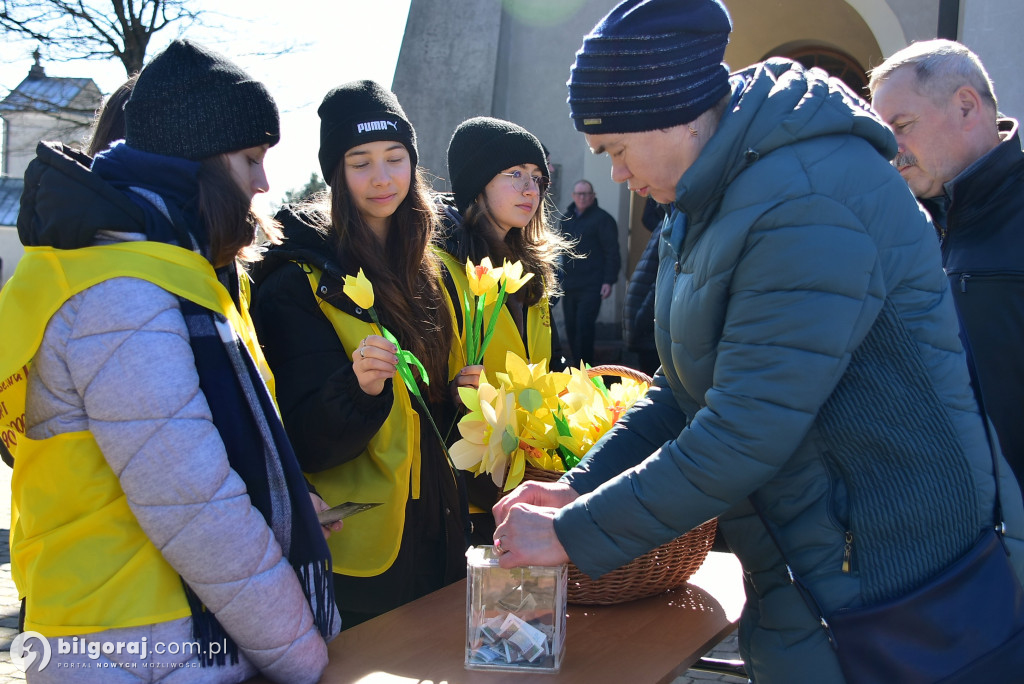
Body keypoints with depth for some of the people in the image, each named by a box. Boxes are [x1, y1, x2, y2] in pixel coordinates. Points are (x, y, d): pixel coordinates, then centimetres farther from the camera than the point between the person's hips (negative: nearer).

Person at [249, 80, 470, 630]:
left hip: (440, 534, 7)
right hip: (360, 551, -6)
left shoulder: (430, 269, 8)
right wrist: (359, 387, -35)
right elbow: (305, 442, -17)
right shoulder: (299, 281, -13)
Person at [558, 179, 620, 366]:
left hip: (591, 287, -6)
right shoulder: (567, 218, 16)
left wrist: (609, 281, -13)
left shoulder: (602, 219, -2)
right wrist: (559, 277, 17)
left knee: (584, 327, -12)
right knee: (571, 328, 8)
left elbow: (612, 252, -6)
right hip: (569, 285, 6)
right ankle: (577, 366, 19)